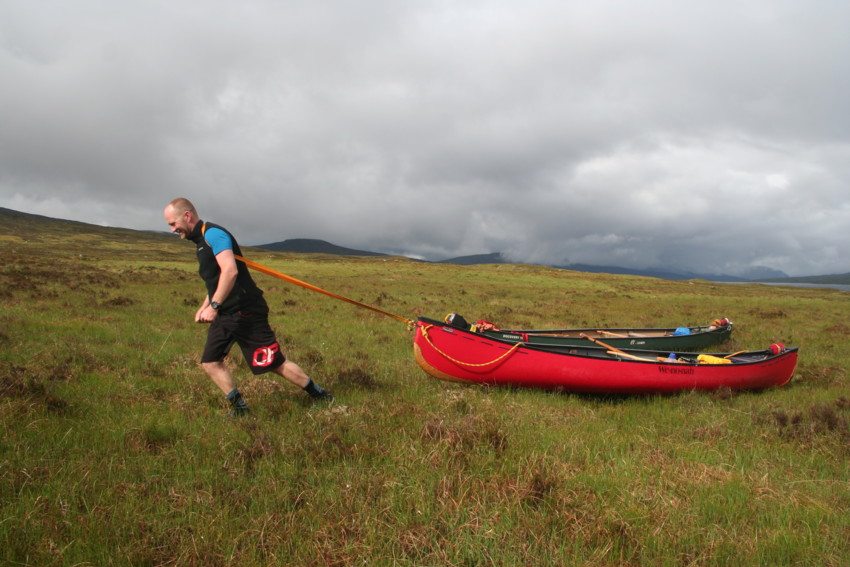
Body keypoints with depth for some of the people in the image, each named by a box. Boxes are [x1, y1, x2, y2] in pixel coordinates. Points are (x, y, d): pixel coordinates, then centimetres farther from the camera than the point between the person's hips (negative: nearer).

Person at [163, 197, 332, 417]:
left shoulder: (213, 234, -14)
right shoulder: (201, 241, 18)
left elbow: (230, 271, -29)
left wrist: (214, 305, -29)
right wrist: (204, 307, 15)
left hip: (245, 313, -10)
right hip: (225, 315, 10)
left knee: (276, 364, -5)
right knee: (210, 362, 5)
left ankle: (320, 395, 10)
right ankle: (239, 407, 14)